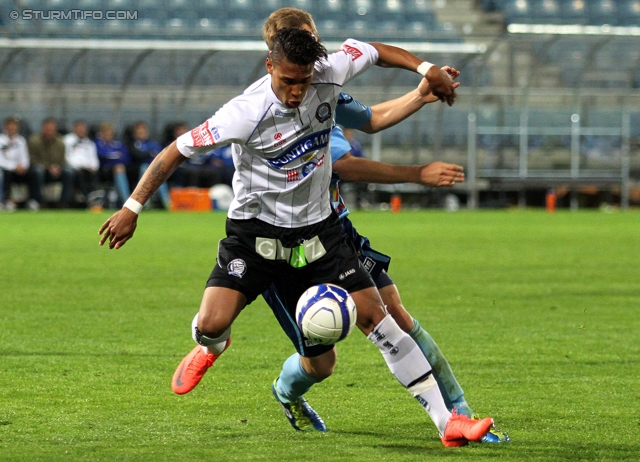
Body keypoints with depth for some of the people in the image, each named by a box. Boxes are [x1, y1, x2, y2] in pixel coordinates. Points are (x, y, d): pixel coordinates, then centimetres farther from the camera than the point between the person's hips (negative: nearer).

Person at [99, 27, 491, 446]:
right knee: (211, 324, -21)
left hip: (316, 228, 3)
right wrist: (132, 209, -16)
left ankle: (445, 420, 1)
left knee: (373, 314, -4)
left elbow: (369, 50, 10)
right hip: (256, 228, -3)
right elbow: (177, 151, -17)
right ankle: (213, 347, 22)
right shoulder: (247, 113, -25)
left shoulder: (329, 76, -13)